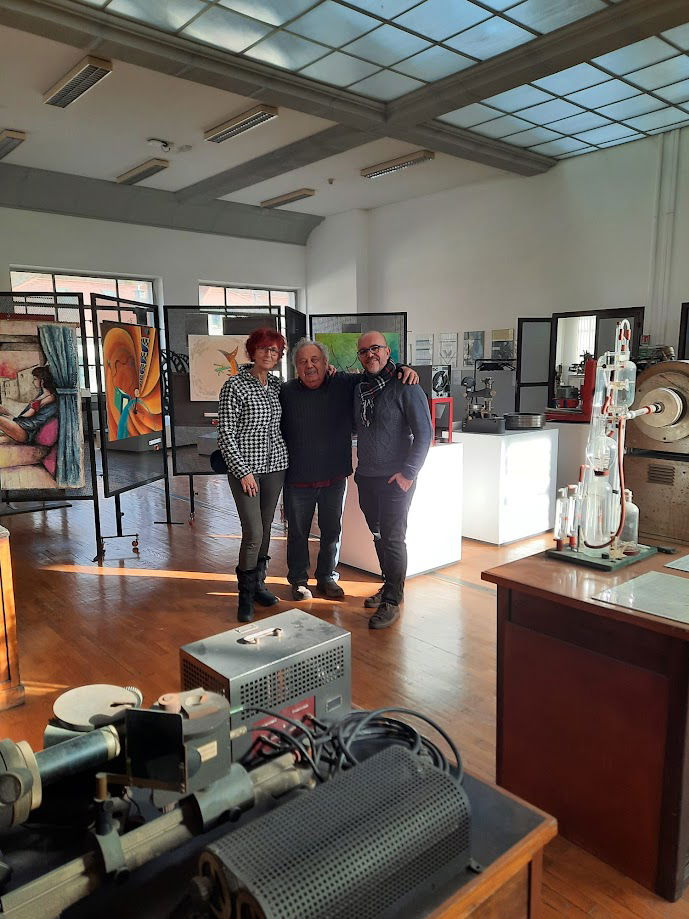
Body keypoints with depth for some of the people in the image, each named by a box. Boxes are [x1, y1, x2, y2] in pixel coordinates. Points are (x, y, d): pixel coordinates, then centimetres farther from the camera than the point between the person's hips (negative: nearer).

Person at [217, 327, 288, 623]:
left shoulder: (276, 385, 9)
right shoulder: (234, 386, -9)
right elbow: (225, 435, -10)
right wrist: (243, 472, -14)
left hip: (275, 465, 6)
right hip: (245, 468, -6)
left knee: (265, 529, 12)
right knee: (253, 533, -9)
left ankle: (258, 583, 28)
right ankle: (246, 595, 8)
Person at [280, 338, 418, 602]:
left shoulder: (344, 385, -2)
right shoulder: (286, 392, -3)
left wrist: (403, 369, -15)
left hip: (334, 477, 1)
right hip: (297, 479, -1)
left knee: (332, 531, 15)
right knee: (297, 532, 11)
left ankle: (327, 578, 33)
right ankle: (299, 581, 29)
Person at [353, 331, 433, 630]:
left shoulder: (405, 387, -10)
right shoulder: (358, 387, 10)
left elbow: (424, 433, -12)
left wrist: (408, 473, -15)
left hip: (395, 478, -6)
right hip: (366, 477, 6)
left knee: (393, 539, -2)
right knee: (379, 536, 15)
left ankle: (392, 601, 8)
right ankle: (389, 586, 31)